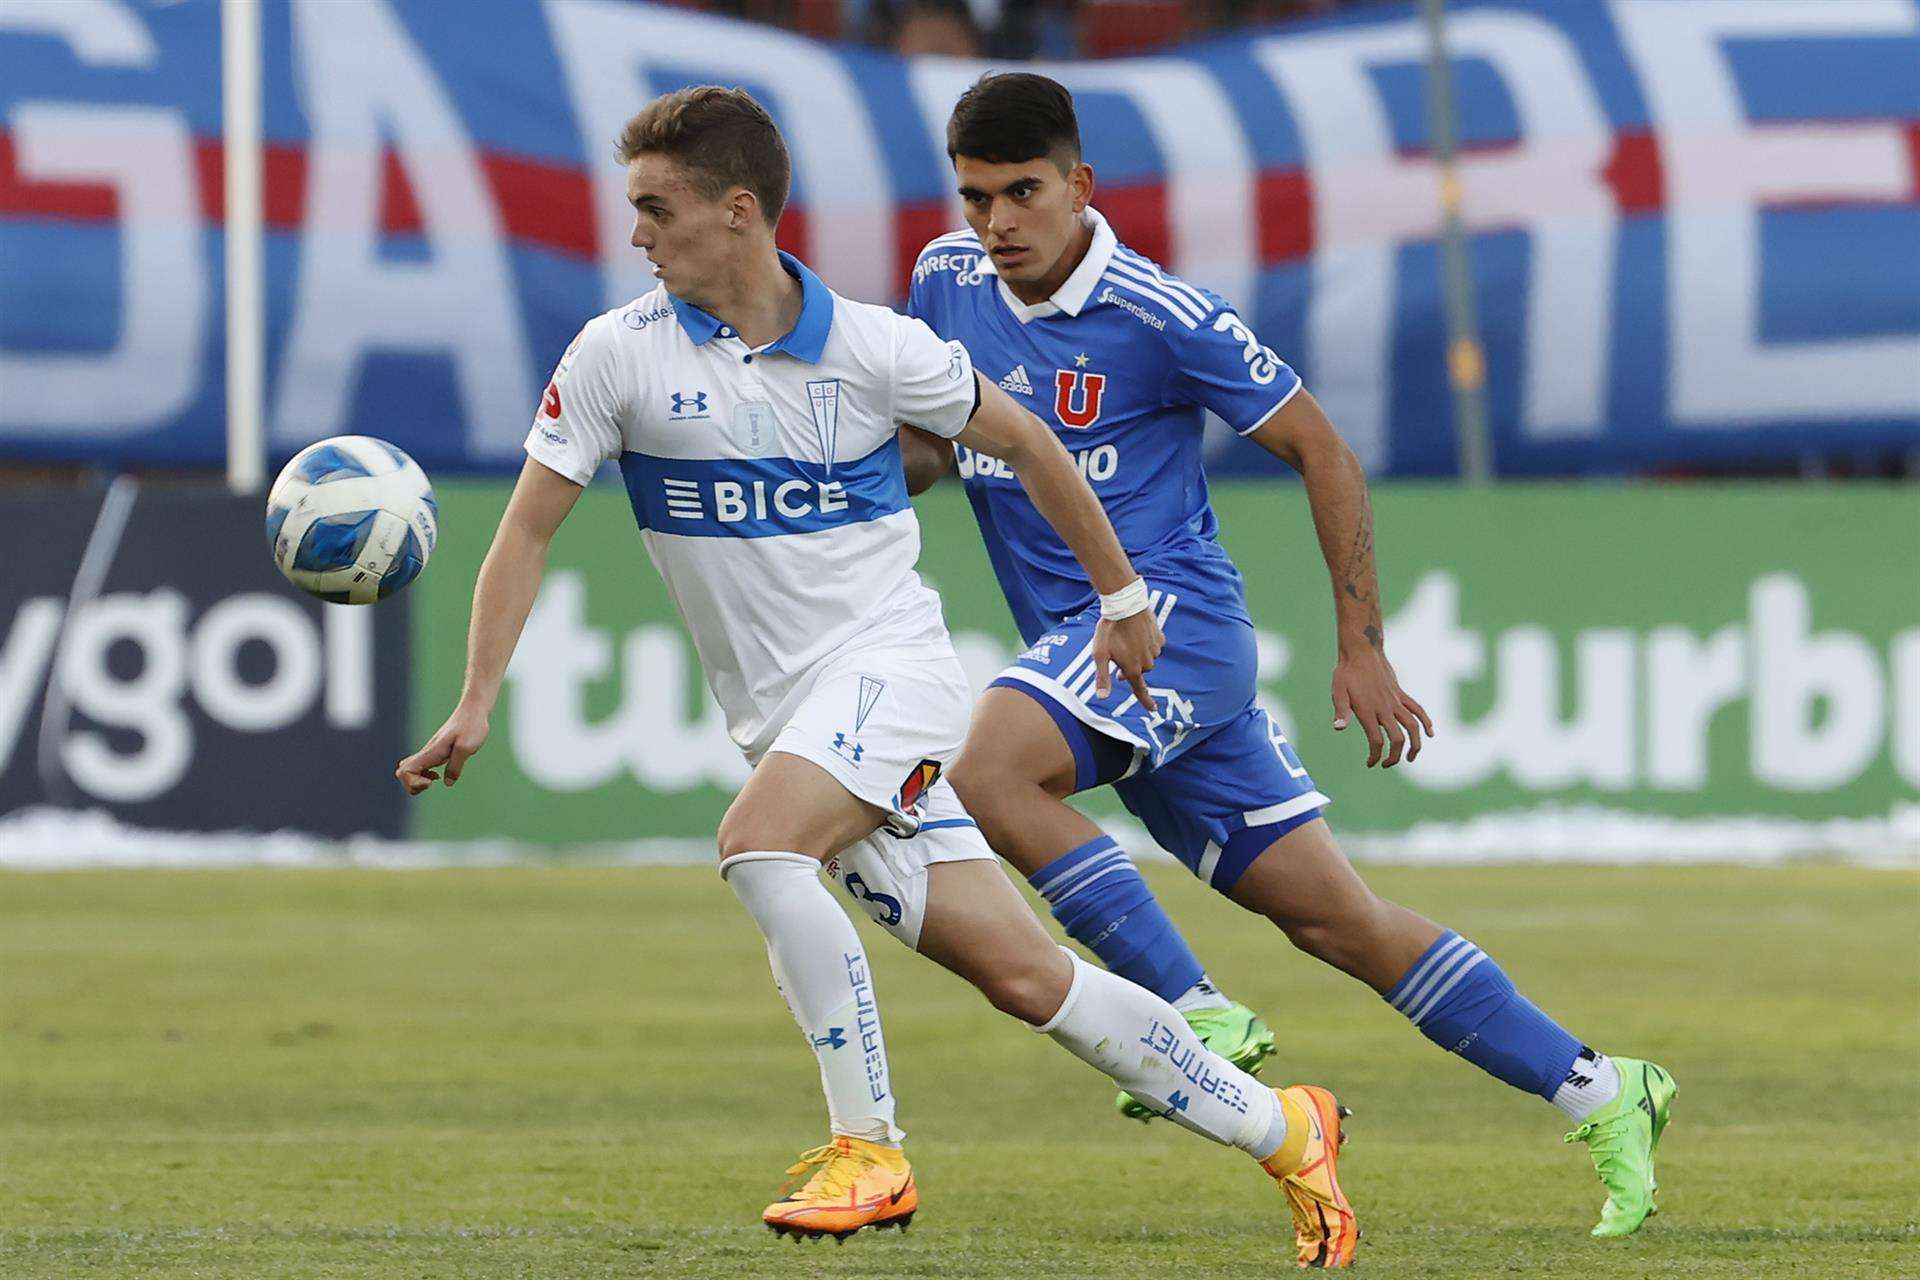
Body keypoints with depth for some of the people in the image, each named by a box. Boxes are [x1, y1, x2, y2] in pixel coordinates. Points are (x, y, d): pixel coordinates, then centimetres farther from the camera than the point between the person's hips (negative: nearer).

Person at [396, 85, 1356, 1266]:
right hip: (783, 712, 3)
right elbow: (529, 529, 0)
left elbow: (1022, 440, 8)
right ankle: (1280, 1131, 12)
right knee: (1025, 977, -1)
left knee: (759, 845, -31)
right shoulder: (618, 356, -1)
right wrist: (478, 705, -10)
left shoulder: (872, 349, -6)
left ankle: (869, 1150, -20)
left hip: (886, 660, -3)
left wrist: (1121, 596, 16)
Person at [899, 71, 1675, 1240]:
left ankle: (1196, 1014, -22)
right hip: (1085, 647, 6)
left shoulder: (1160, 316, -11)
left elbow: (1322, 451, -4)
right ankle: (1599, 1094, 13)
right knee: (1335, 918, 6)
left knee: (990, 769, -31)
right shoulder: (948, 283, 6)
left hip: (1170, 615, -6)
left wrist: (1363, 650, -3)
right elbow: (923, 449, 21)